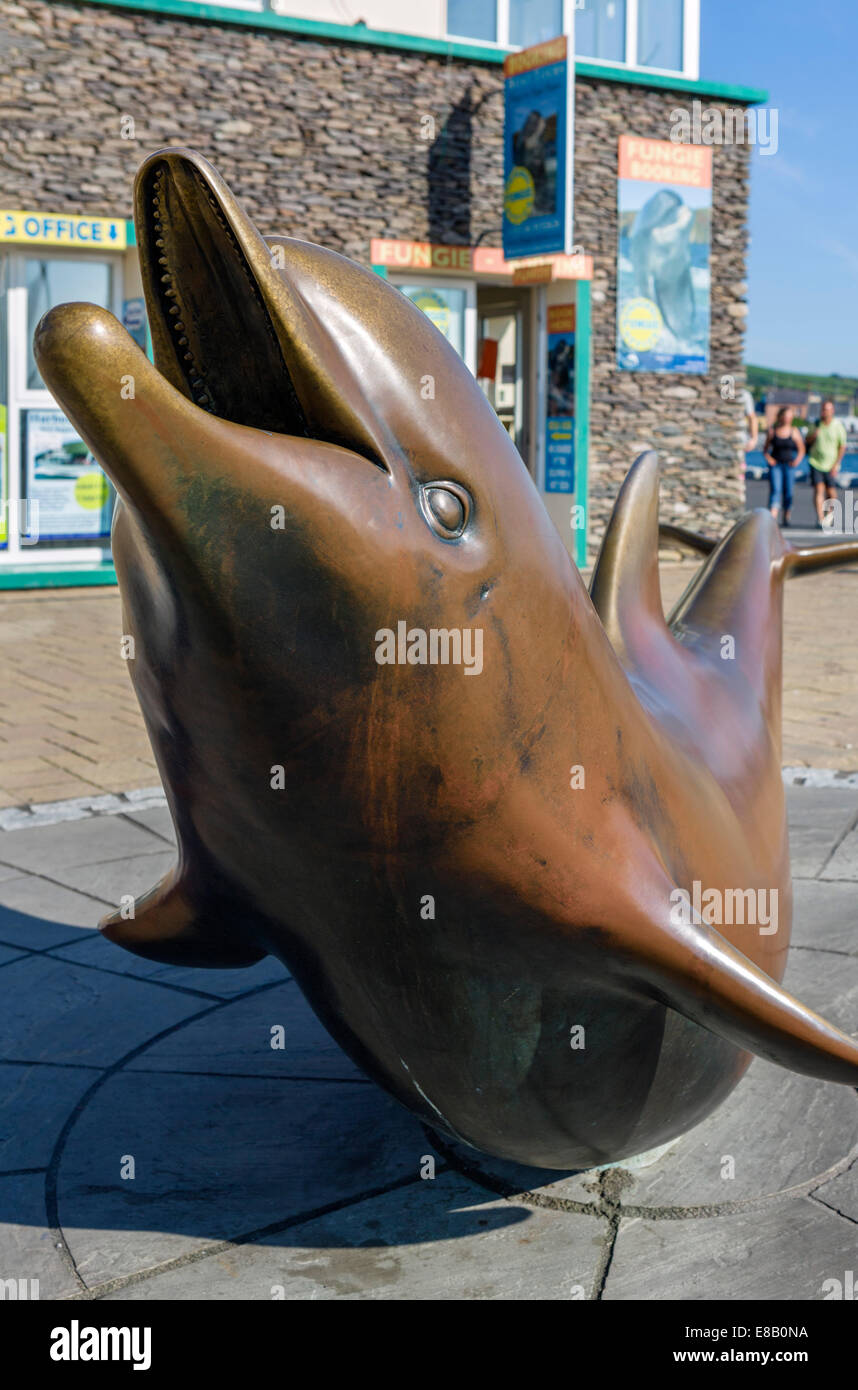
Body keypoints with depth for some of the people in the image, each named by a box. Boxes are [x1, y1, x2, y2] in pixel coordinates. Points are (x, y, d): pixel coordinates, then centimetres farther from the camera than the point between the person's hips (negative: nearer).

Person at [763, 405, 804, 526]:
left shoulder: (794, 432, 3)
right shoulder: (772, 431, 1)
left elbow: (801, 449, 9)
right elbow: (765, 448, 10)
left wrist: (797, 460, -6)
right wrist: (768, 458, -7)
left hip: (789, 464, 1)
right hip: (775, 464, -1)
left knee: (788, 492, 5)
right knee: (775, 490, -14)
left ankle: (786, 517, 22)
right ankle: (772, 518, -24)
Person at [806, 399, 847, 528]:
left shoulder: (838, 426, -5)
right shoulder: (815, 424, 3)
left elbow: (842, 447, -4)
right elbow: (807, 441, 13)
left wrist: (836, 465, -10)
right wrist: (813, 436, -11)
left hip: (831, 464, -1)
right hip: (816, 463, 1)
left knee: (830, 491, 2)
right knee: (819, 489, -11)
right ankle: (820, 519, -13)